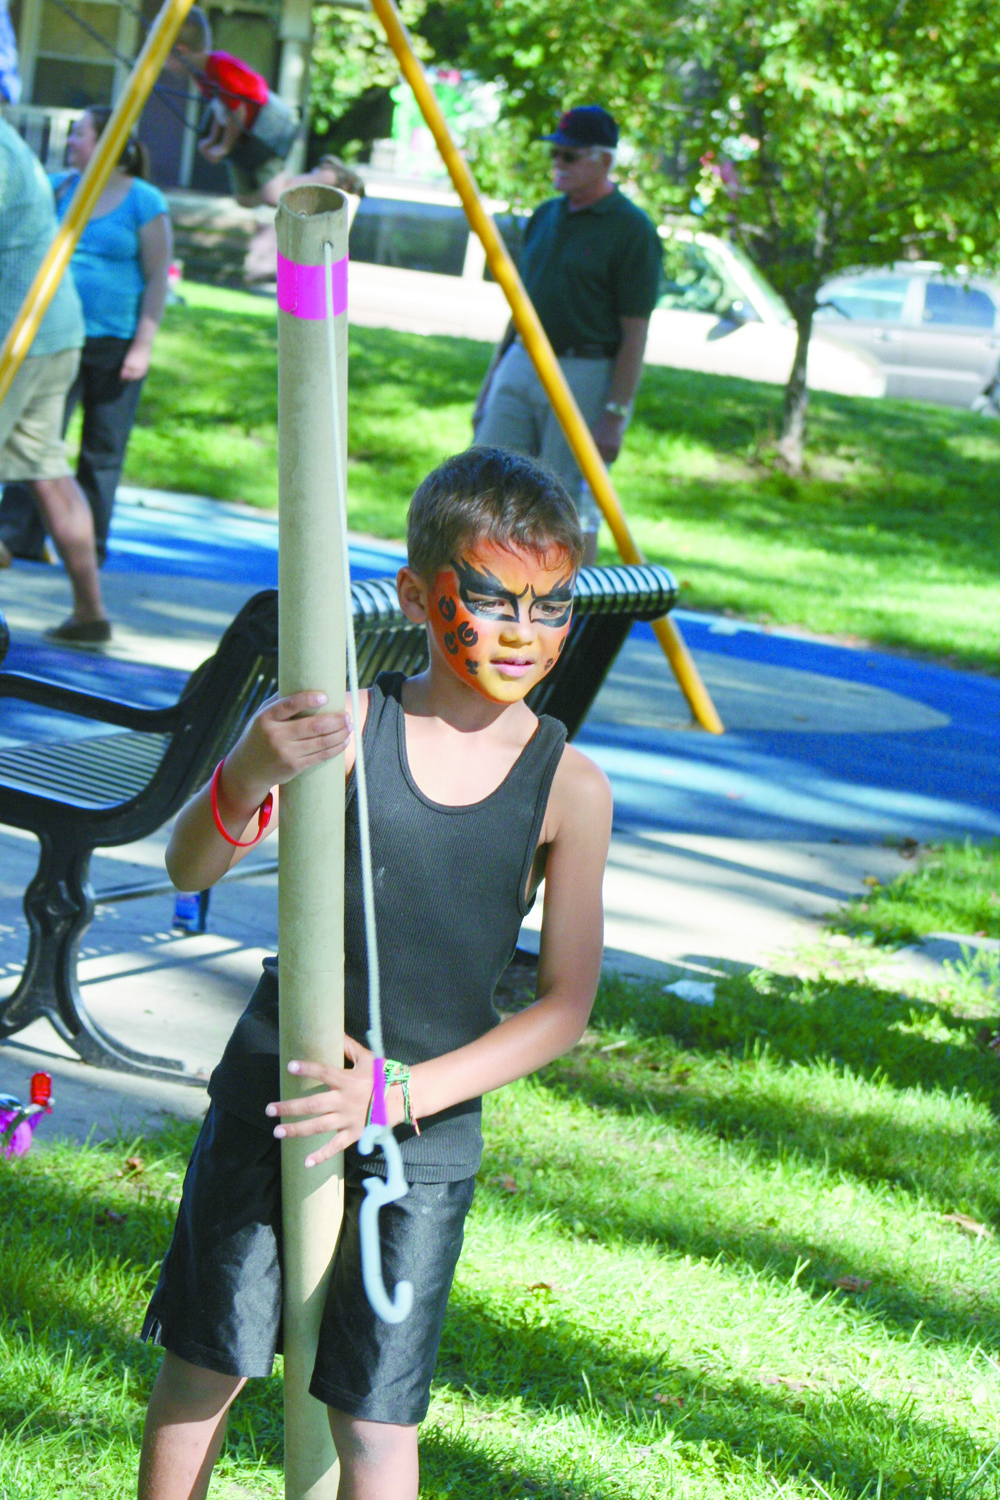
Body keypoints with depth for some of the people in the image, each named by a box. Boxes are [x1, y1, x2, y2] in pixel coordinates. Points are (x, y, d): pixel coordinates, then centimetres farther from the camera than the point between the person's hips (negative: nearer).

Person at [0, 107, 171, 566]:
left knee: (102, 454, 5)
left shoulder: (144, 202, -3)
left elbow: (157, 278, -4)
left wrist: (143, 344, -10)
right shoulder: (58, 187, 10)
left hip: (114, 345, -3)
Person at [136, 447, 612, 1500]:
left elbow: (565, 1006, -6)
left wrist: (398, 1094, -16)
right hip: (269, 1096, 0)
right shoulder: (343, 726, -9)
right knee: (204, 1363, 12)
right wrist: (246, 780, -40)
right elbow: (189, 870, -17)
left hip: (427, 1132, 0)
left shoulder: (568, 791, -8)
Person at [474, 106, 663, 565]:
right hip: (521, 364, 7)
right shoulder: (545, 217, 13)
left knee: (570, 504, -3)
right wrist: (491, 380, 16)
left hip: (585, 376, -7)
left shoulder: (632, 230, -9)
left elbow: (635, 334, -13)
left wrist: (616, 414, -18)